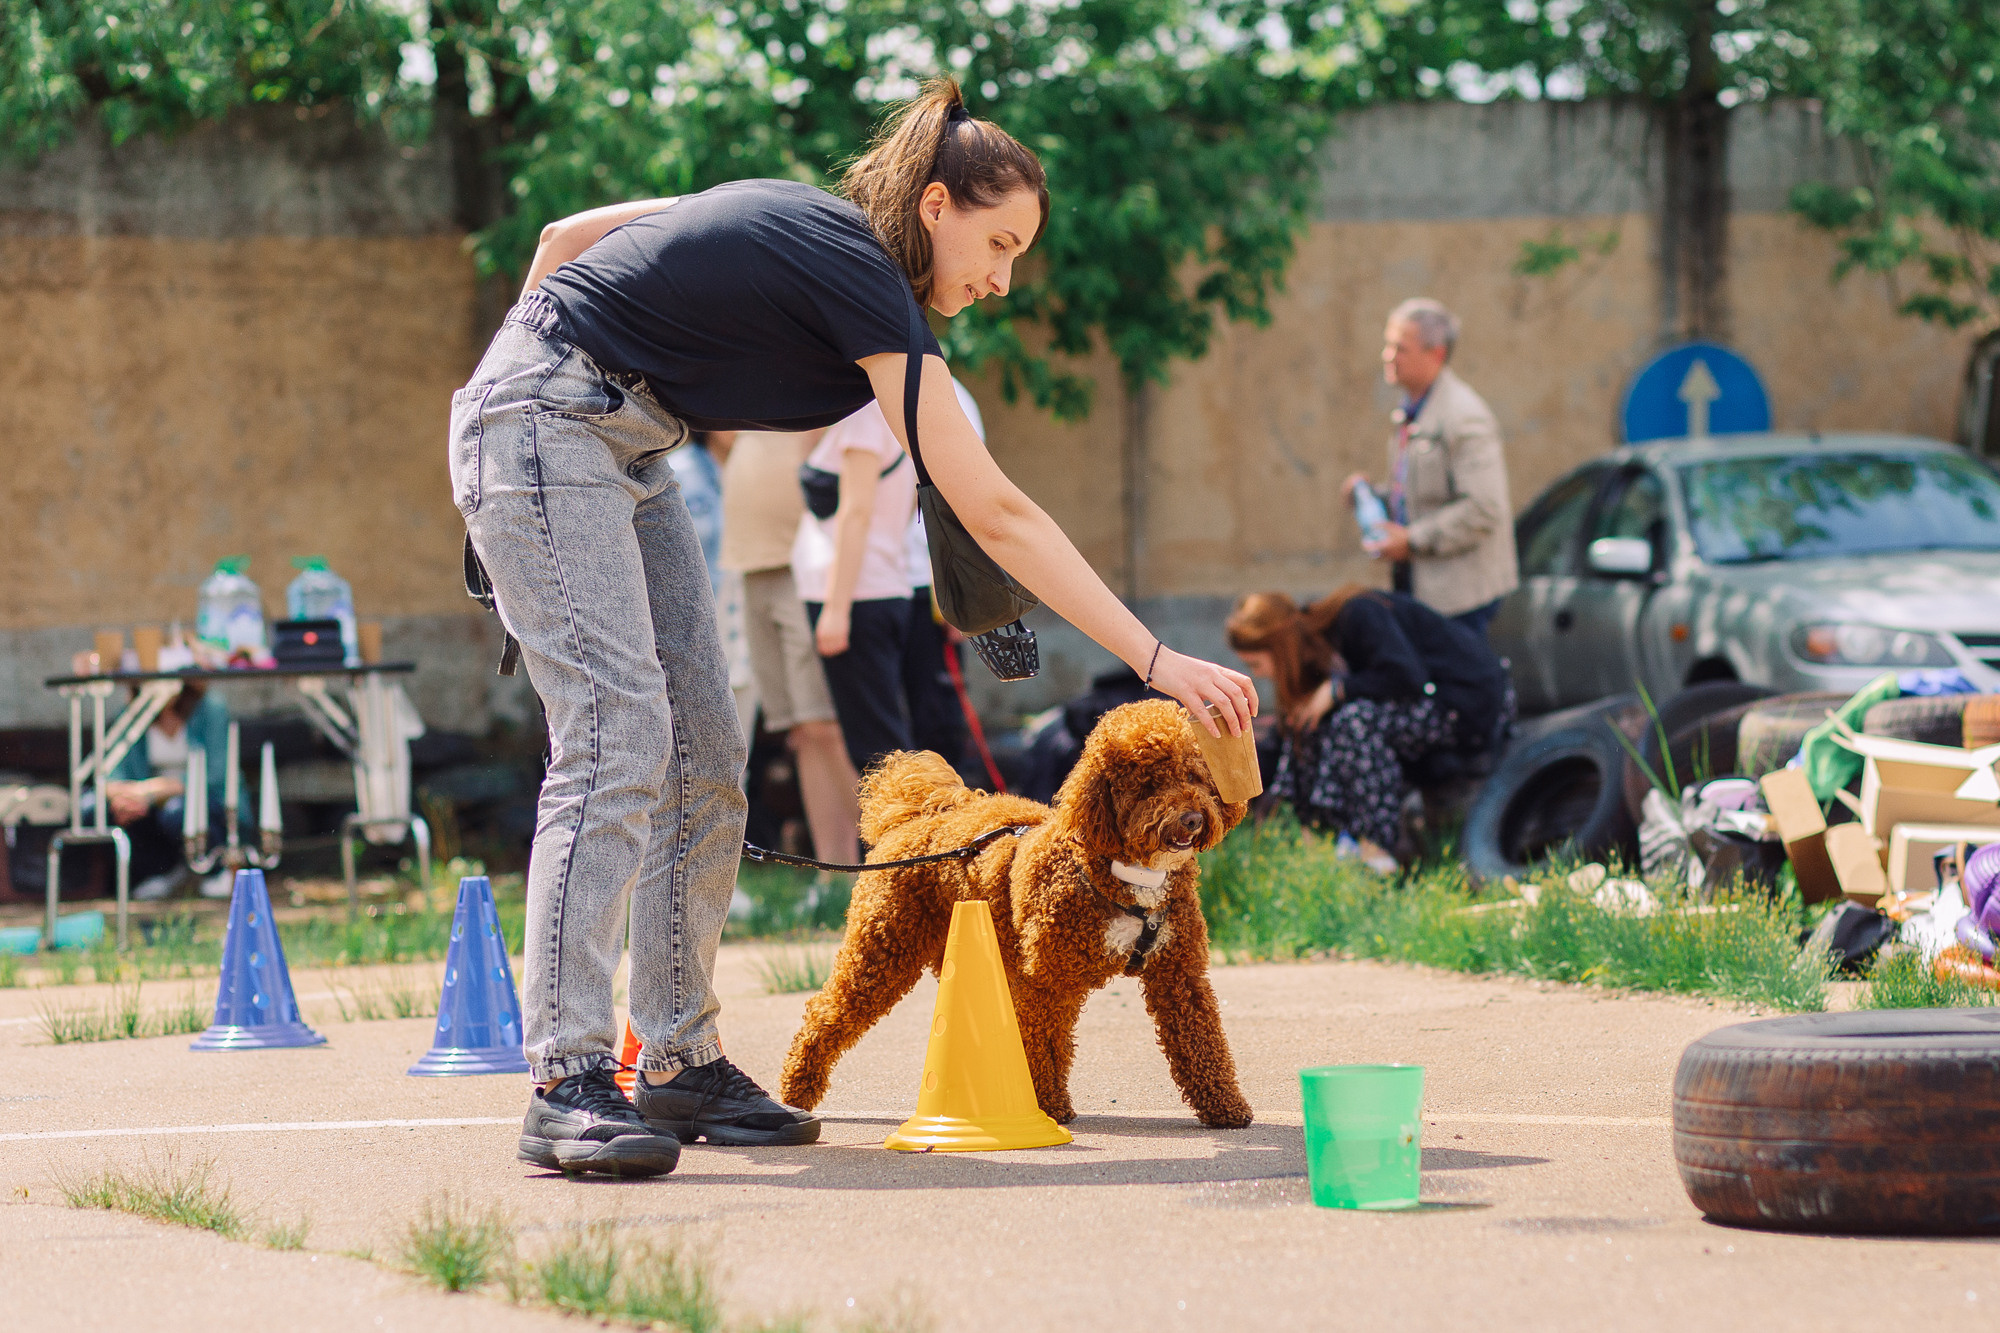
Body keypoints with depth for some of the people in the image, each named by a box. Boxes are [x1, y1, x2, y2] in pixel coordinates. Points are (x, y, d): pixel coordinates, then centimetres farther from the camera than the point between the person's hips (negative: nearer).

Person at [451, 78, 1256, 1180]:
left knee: (702, 753, 6)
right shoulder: (860, 281, -16)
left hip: (619, 446, 10)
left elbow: (567, 236, 15)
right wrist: (1158, 660, -19)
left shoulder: (799, 221, 10)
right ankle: (567, 1086, -25)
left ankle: (680, 1062, 8)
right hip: (547, 427, -10)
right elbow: (996, 518, -19)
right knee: (616, 736, -20)